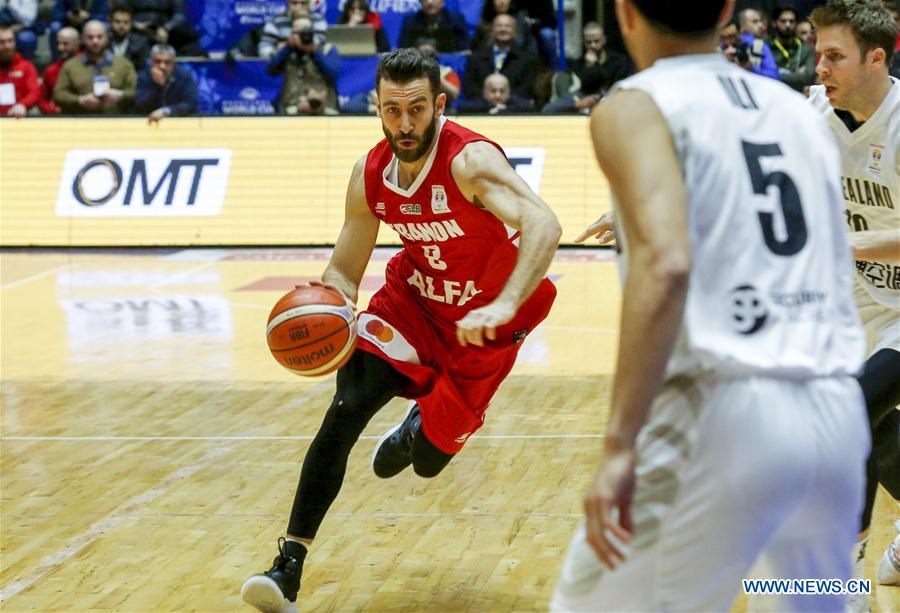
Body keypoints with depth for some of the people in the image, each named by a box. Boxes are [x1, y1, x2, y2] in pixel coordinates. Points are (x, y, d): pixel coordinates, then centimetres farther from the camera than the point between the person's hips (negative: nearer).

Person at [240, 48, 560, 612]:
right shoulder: (370, 176, -11)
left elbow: (543, 226, -46)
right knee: (345, 411, -19)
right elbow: (344, 272, -1)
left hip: (483, 324, -3)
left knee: (429, 460, 4)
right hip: (413, 300, 4)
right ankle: (289, 566, -17)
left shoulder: (471, 160, -30)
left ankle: (421, 429, 44)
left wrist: (503, 305, -60)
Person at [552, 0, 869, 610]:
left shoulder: (634, 107, -1)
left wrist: (620, 444, -20)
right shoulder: (799, 109, 18)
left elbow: (666, 263, -18)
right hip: (840, 414, 6)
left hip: (724, 413, -6)